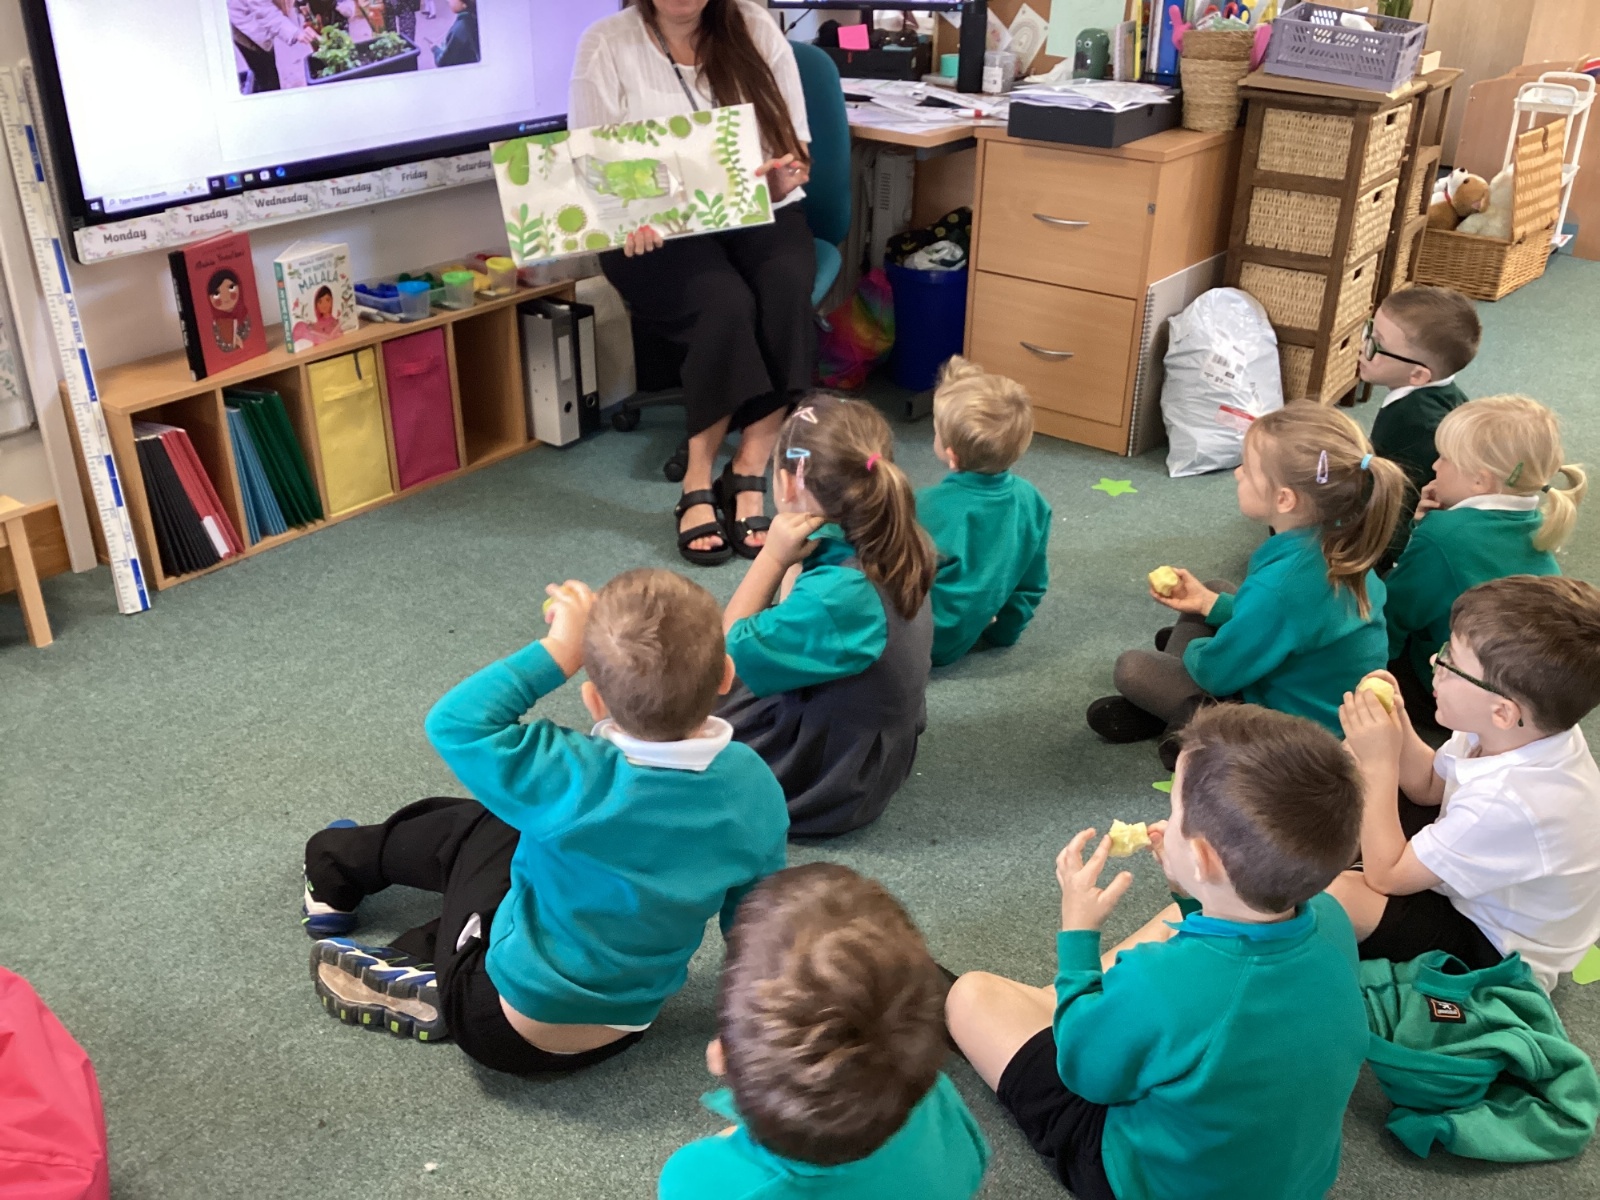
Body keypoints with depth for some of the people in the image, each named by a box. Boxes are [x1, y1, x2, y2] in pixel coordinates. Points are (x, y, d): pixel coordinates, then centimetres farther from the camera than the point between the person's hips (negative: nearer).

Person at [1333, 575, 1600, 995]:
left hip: (1491, 950, -8)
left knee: (1333, 896, -33)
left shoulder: (1510, 803, -41)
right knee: (1352, 760, 3)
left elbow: (1386, 877, -29)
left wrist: (1380, 762, -28)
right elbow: (1428, 785, 3)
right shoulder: (1523, 733, -18)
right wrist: (1395, 721, -16)